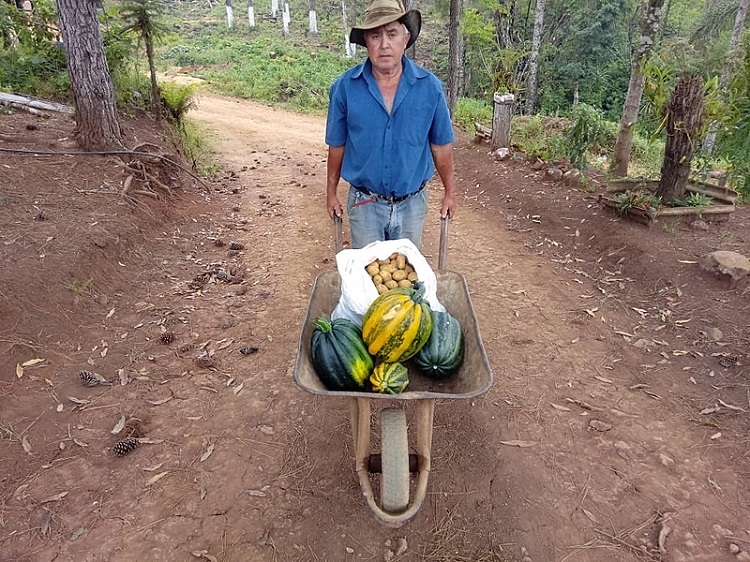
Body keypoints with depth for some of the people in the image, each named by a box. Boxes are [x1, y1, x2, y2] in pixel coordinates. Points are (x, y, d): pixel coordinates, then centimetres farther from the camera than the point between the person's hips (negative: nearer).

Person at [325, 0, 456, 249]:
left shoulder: (430, 86, -8)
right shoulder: (345, 87, -9)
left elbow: (441, 145, 1)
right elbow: (337, 145, 1)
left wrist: (449, 192, 7)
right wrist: (331, 192, 7)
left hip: (412, 203, 1)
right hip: (364, 203, -1)